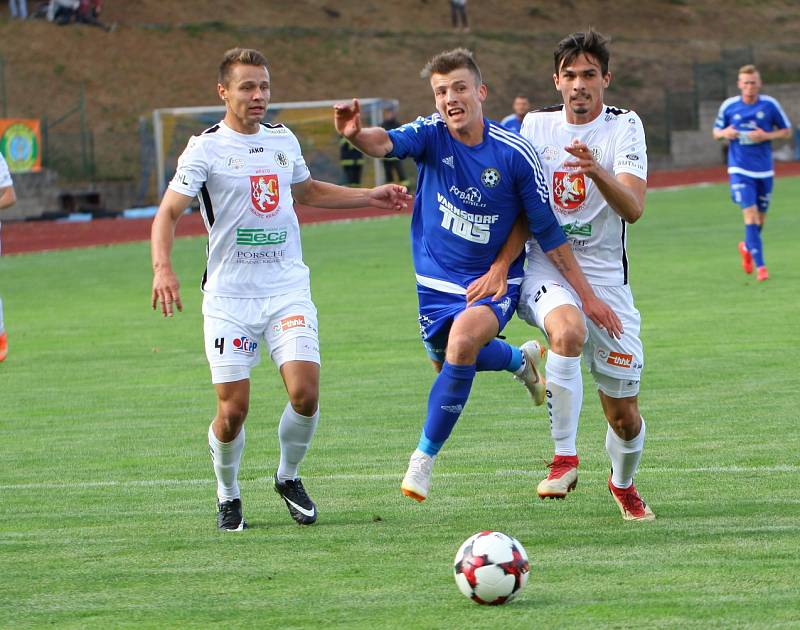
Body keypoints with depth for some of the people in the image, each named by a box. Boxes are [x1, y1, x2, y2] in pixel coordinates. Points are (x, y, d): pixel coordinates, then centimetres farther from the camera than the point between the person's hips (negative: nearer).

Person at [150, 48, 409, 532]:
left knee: (305, 392, -13)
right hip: (229, 296, -4)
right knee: (233, 409, -7)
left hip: (288, 288, 4)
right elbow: (169, 212, -11)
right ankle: (228, 497, 19)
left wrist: (371, 197, 27)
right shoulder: (206, 149, -6)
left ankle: (289, 477, 14)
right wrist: (163, 268, -28)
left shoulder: (283, 140, 11)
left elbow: (308, 191, 31)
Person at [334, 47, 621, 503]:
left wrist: (587, 295, -9)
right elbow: (388, 143, -37)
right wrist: (357, 135, -62)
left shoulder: (515, 153, -18)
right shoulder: (431, 135, -13)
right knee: (448, 363, 19)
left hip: (495, 281, -4)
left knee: (462, 342, -30)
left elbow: (548, 232, -9)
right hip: (438, 279, 4)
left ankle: (426, 454, -15)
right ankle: (521, 359, 52)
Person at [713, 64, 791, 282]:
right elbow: (716, 131, 11)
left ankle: (747, 247, 44)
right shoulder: (728, 106, -2)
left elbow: (787, 131, 5)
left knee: (760, 219, 12)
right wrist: (724, 133, -13)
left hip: (764, 171, 2)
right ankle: (760, 266, -14)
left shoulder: (770, 105, -2)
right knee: (750, 215, -15)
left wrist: (766, 136, -13)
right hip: (740, 170, -2)